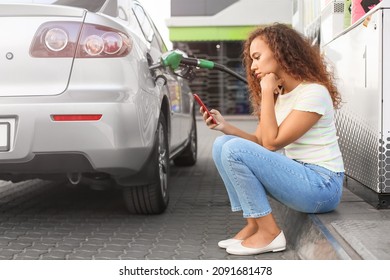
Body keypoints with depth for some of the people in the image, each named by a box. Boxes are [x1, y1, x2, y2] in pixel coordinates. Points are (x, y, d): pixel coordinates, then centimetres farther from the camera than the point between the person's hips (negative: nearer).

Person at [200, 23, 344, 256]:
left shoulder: (314, 92, -14)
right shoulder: (278, 95, 14)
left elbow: (272, 142, -17)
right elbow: (259, 142, 5)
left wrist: (267, 92, -13)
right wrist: (225, 127, -9)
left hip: (322, 185, -9)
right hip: (295, 173, 9)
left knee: (234, 149, -22)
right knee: (222, 144, 1)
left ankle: (269, 232, -12)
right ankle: (253, 225, -2)